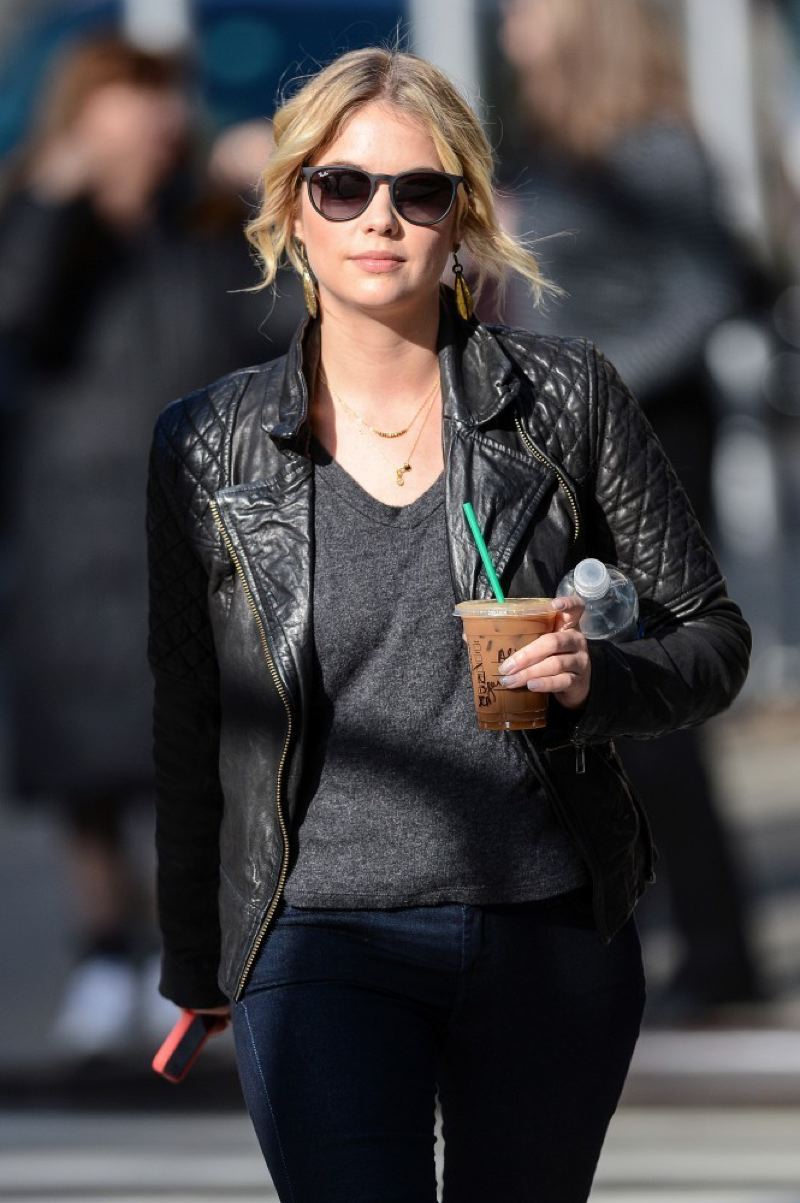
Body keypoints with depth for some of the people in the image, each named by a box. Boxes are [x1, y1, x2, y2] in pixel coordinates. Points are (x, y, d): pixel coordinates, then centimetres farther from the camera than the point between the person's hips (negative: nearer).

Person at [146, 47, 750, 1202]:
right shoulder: (207, 445, 3)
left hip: (551, 934, 1)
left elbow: (713, 636, 8)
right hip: (321, 944, -1)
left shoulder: (565, 397, 2)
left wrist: (594, 679, -13)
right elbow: (188, 728, 10)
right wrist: (195, 962, 14)